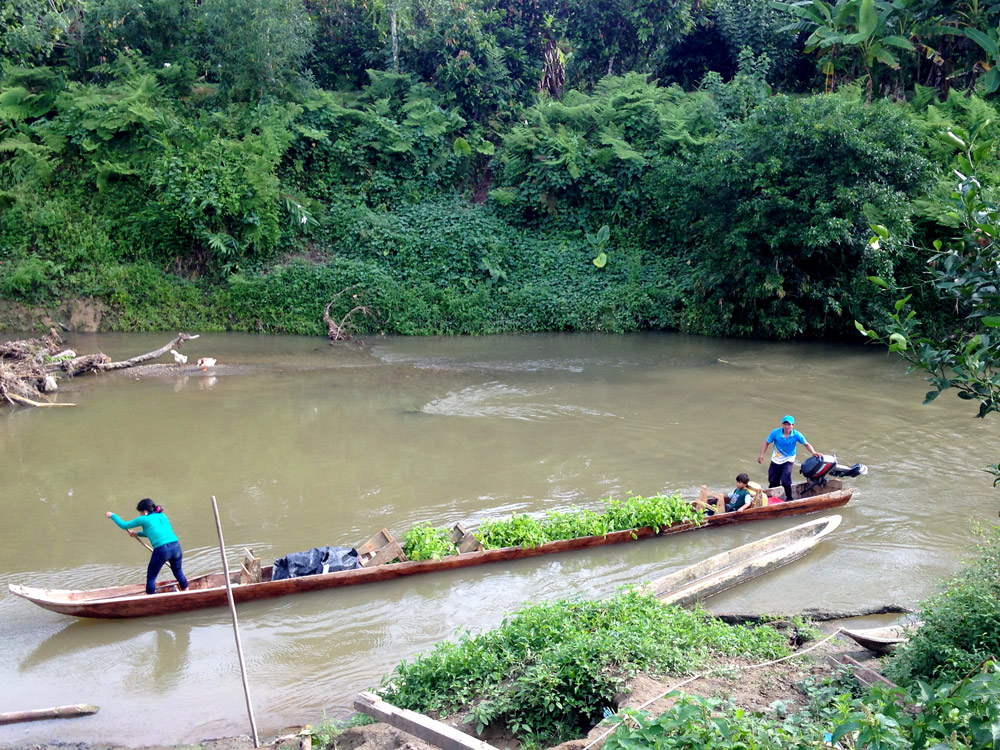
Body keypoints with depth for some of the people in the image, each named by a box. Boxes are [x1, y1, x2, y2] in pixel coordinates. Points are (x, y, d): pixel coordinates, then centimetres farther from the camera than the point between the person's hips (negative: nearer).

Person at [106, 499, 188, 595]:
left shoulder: (144, 519, 5)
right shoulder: (163, 517, 22)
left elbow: (124, 525, 15)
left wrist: (112, 515, 30)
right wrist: (138, 533, 39)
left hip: (161, 551, -5)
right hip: (175, 546, 5)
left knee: (151, 577, 13)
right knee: (178, 572, 24)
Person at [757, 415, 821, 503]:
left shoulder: (796, 435, -14)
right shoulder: (775, 432, -15)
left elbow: (806, 444, -4)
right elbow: (766, 443, -4)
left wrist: (813, 452, -21)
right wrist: (761, 455, -14)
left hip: (789, 460, -2)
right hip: (776, 460, 2)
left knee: (785, 480, -20)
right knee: (773, 482, 7)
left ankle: (789, 498, 2)